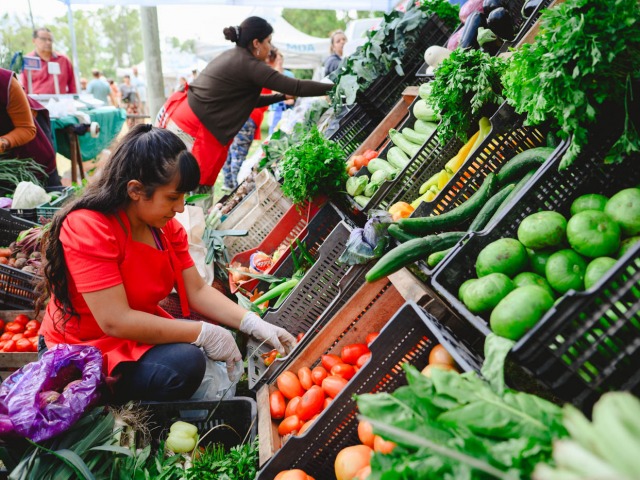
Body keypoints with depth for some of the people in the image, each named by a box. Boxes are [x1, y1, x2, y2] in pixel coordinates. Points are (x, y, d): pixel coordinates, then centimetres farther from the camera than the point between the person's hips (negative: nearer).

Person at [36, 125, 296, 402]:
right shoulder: (88, 228, -25)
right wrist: (203, 333, -26)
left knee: (226, 337, -5)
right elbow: (116, 322, -29)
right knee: (184, 363, -28)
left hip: (139, 335, 8)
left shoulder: (165, 226, -1)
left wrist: (255, 325, -15)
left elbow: (198, 291, -2)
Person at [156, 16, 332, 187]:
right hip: (189, 129, -10)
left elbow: (249, 100, 25)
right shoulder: (248, 64, -10)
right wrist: (333, 88, -7)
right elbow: (296, 86, -13)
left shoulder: (231, 57, 17)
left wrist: (282, 97, 22)